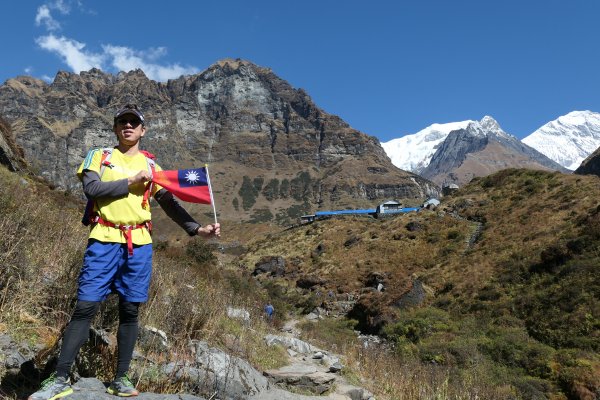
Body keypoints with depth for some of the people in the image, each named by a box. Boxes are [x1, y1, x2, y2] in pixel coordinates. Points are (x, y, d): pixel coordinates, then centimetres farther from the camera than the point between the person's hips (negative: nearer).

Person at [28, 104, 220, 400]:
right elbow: (91, 189, -9)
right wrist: (131, 181, -10)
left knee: (130, 311, 6)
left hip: (139, 245, 2)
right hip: (104, 241, -2)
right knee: (85, 307, -4)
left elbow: (170, 204, 10)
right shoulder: (99, 156, 9)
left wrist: (197, 229, -1)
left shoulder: (150, 165, 14)